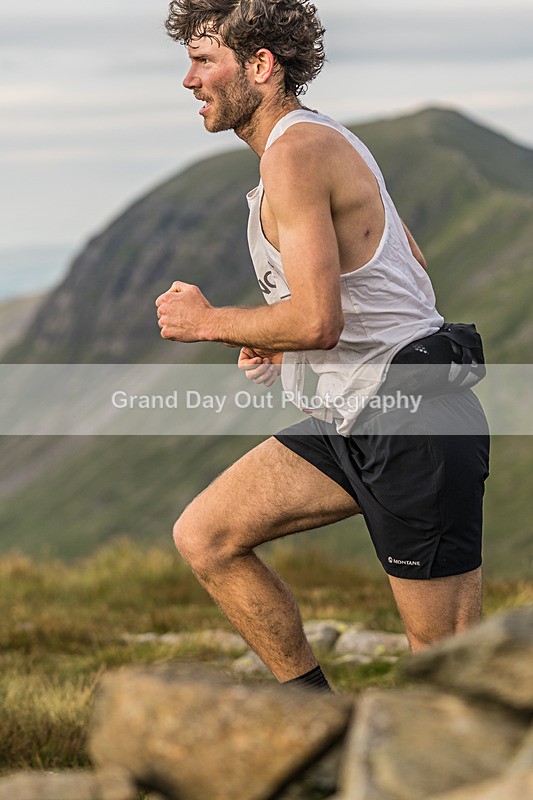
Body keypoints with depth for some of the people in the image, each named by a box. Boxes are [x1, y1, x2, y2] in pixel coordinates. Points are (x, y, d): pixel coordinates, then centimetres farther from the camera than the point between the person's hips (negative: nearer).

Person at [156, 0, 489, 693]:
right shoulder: (325, 140, 17)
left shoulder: (297, 151, -15)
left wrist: (207, 321, -8)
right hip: (355, 423, 10)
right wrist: (290, 348, 18)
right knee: (203, 538, 5)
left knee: (446, 658, -5)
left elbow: (318, 320, -24)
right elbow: (411, 275, 23)